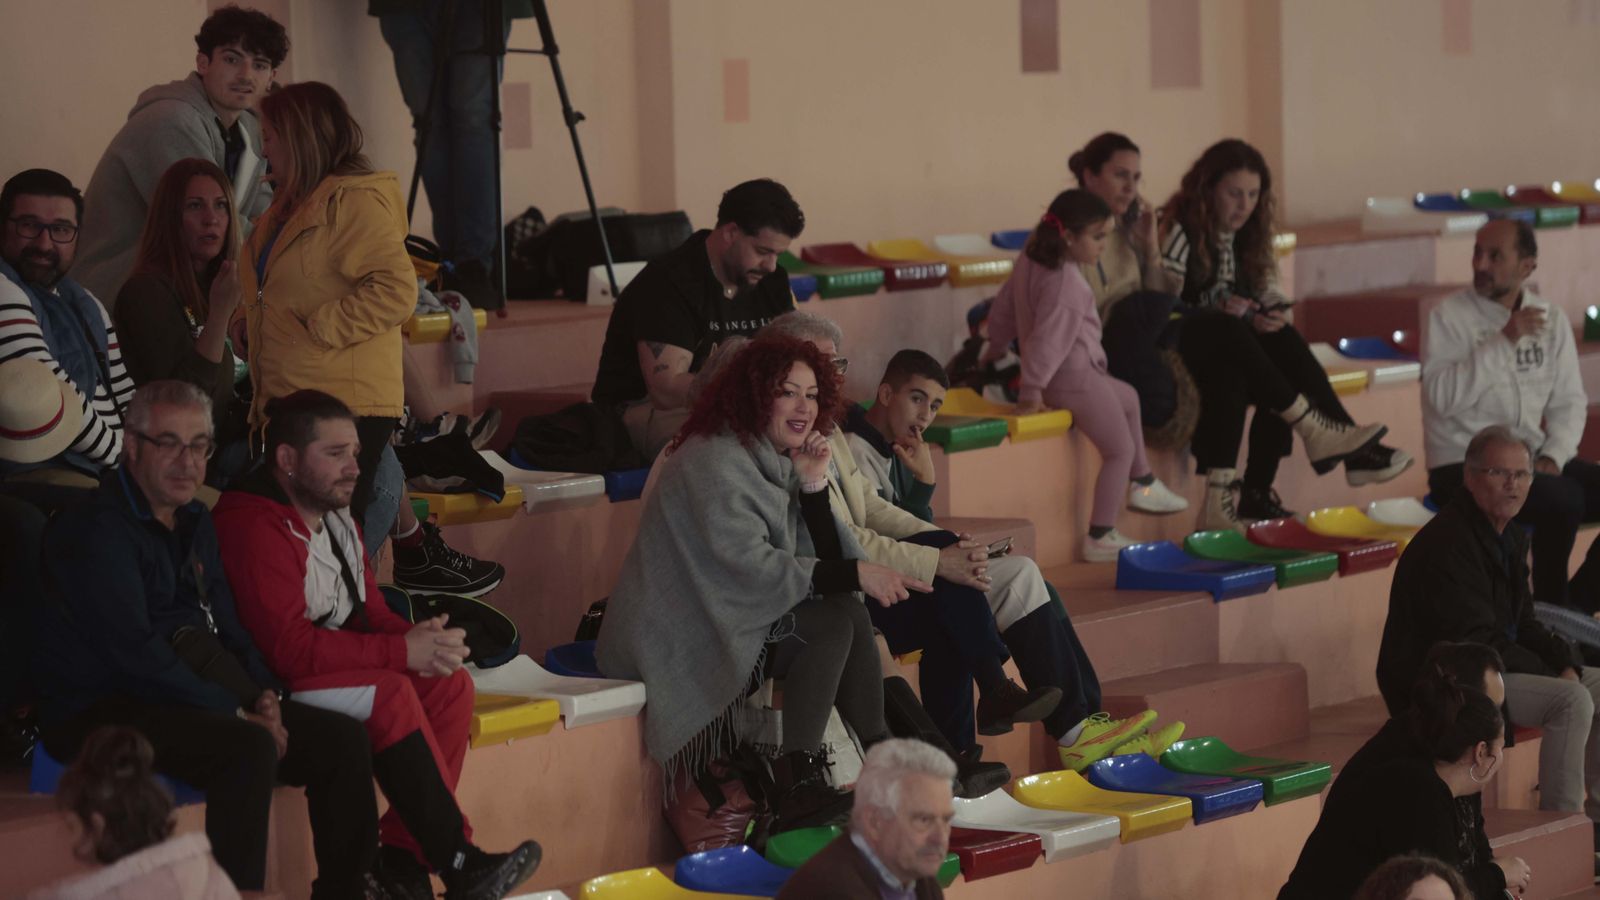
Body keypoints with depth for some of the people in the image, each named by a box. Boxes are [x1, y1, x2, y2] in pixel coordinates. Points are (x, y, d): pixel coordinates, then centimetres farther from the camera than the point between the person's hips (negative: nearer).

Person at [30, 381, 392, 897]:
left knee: (343, 740, -3)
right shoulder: (94, 530, -13)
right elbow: (134, 652, -21)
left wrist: (264, 695, 0)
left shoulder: (194, 524, 16)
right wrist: (237, 714, -20)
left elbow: (226, 625, 21)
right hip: (98, 712, -9)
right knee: (250, 750, -34)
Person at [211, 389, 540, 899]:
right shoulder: (253, 527, -20)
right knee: (390, 695, -28)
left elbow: (369, 609, 12)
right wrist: (402, 652, -24)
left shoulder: (335, 513, 11)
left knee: (451, 685, -8)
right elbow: (288, 647, -27)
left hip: (339, 662, 10)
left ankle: (402, 854, -11)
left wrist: (419, 638, -13)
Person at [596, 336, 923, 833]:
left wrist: (814, 485, -6)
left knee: (847, 616, -8)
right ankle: (795, 784, -23)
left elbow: (828, 561, 6)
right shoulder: (713, 461, -16)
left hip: (733, 625, 9)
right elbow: (749, 568, -25)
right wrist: (855, 574, -22)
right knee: (839, 618, -19)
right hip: (679, 642, -9)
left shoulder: (776, 462, 12)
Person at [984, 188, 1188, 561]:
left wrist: (996, 348, 26)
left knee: (1128, 398, 31)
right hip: (1075, 378, -10)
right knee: (1120, 450, 3)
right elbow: (1049, 337, -27)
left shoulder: (1029, 262, 4)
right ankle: (1100, 537, 5)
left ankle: (1142, 483, 36)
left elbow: (1002, 311, 13)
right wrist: (1032, 390, -24)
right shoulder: (1065, 282, -25)